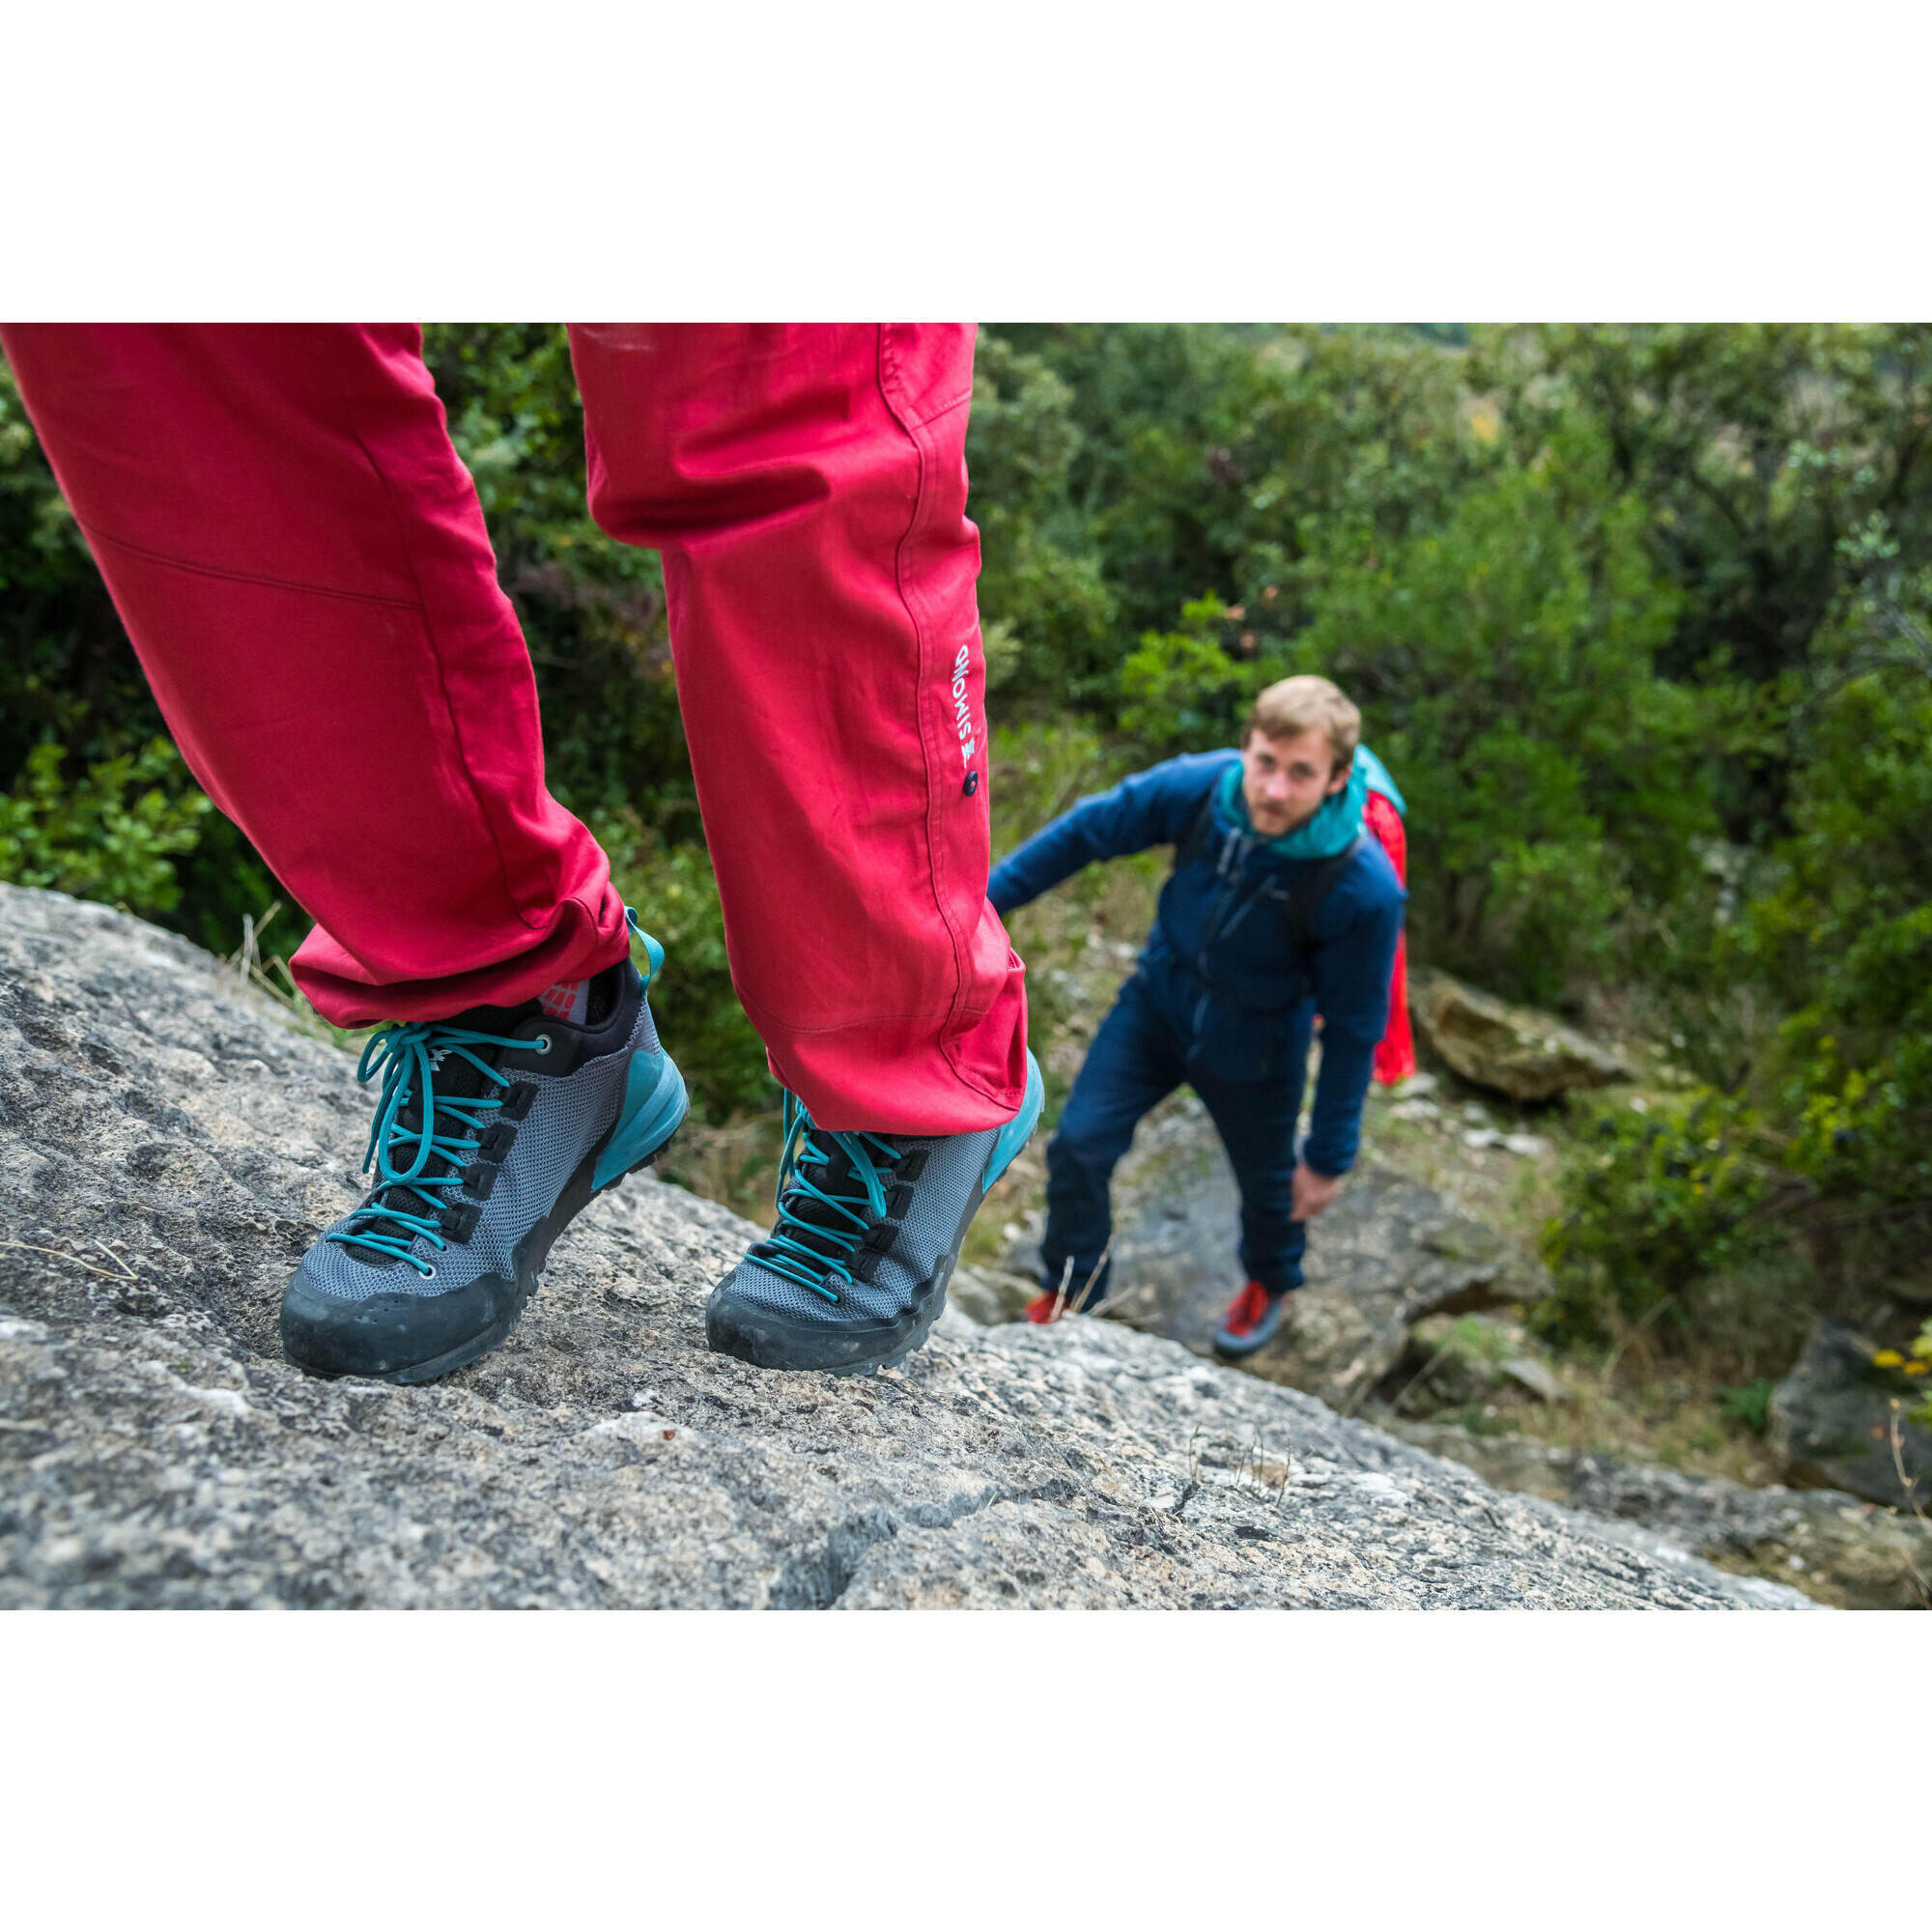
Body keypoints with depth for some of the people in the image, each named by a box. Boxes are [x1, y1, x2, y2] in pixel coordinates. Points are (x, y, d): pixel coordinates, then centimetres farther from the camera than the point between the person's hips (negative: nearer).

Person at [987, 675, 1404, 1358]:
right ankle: (1069, 1294, 30)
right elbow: (1087, 831, -9)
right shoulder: (1201, 786, -27)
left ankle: (1270, 1282, 57)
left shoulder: (1363, 890, -33)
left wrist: (1329, 1157, -11)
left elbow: (1353, 1028, -19)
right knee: (1078, 1147, 1)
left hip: (1252, 1051, -2)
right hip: (1156, 1003, 2)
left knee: (1267, 1180, 20)